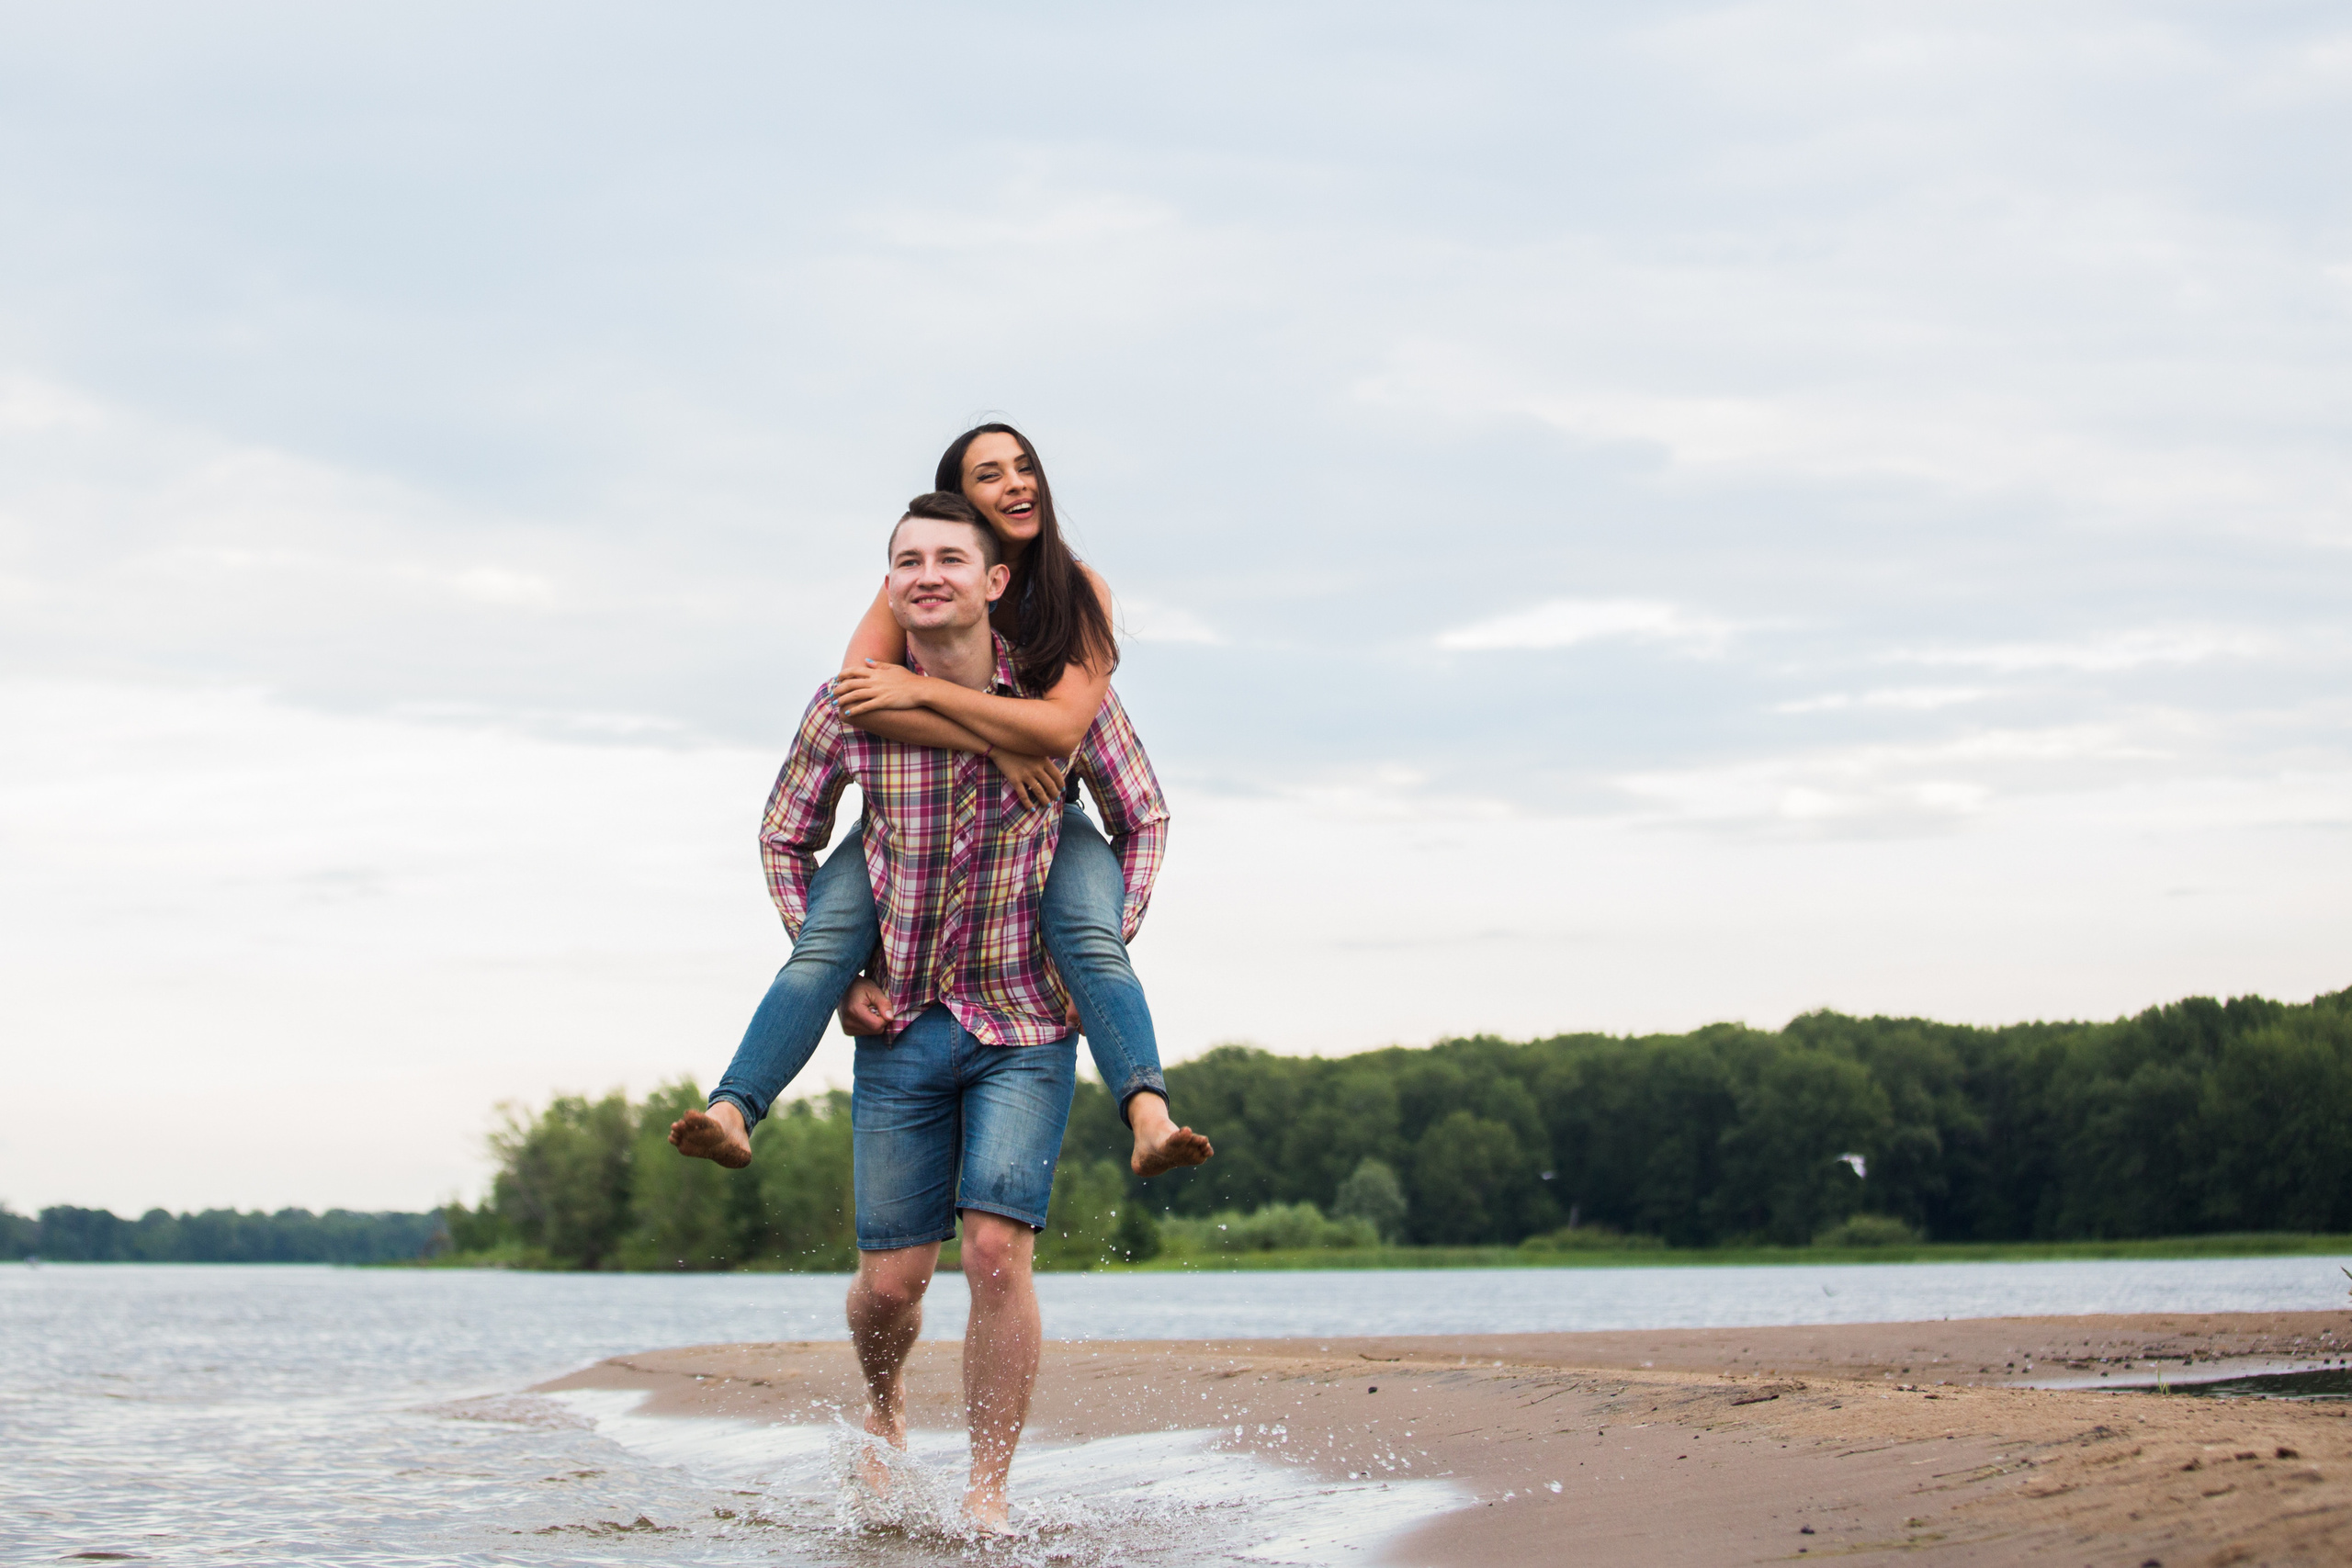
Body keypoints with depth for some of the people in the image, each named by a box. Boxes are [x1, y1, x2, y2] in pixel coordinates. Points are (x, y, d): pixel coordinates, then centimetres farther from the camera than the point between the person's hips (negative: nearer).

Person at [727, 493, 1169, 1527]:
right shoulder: (849, 705, -7)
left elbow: (1142, 820, 8)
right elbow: (786, 838, 10)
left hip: (1028, 1022, -1)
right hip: (901, 1019, 1)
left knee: (997, 1253, -15)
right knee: (891, 1277, 4)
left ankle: (988, 1498, -4)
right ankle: (883, 1405, 39)